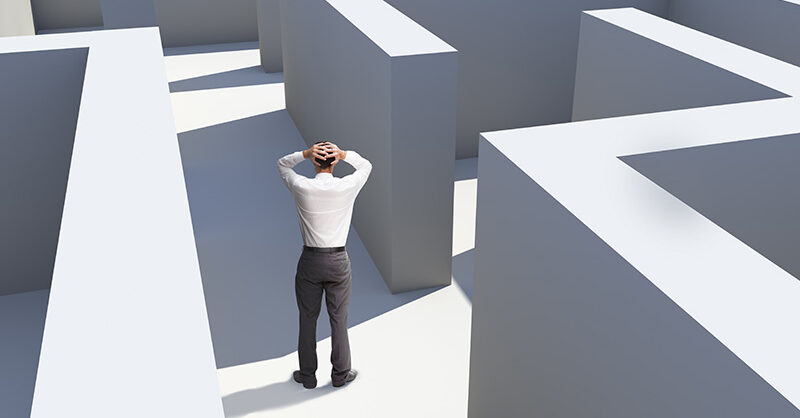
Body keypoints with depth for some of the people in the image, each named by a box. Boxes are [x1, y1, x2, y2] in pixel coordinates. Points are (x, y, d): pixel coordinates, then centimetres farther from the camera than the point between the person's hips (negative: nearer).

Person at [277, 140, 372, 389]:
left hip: (310, 261, 0)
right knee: (339, 318, 10)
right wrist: (343, 154, -7)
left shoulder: (301, 188, -10)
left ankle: (307, 375, 22)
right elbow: (366, 166, 11)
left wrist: (305, 153, -7)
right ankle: (340, 374, 21)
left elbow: (282, 165, 11)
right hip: (338, 261, 0)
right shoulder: (346, 187, -10)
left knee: (307, 319, 11)